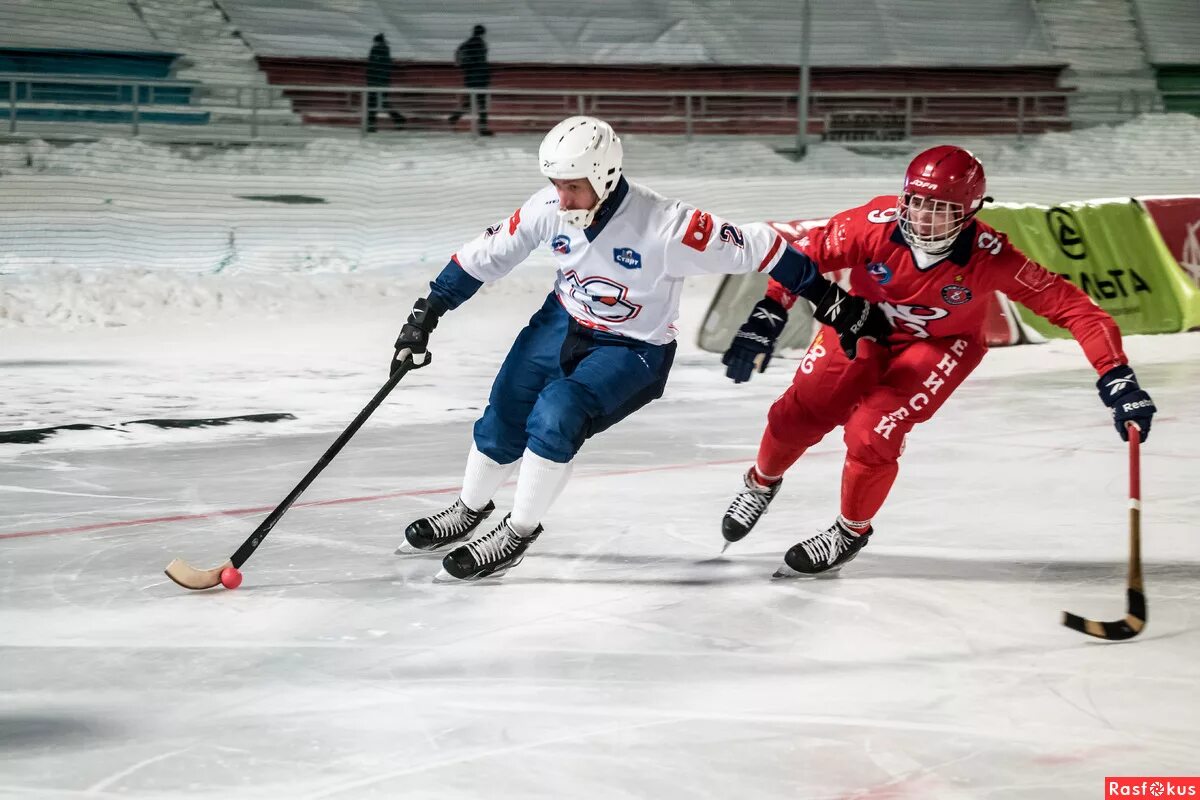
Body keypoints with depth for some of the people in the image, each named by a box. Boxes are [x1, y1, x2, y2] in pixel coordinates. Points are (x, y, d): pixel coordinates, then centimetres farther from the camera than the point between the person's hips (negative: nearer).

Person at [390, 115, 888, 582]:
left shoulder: (664, 226, -32)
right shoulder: (549, 209, -17)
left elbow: (754, 248, -25)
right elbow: (487, 254, -2)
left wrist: (829, 299, -22)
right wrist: (428, 310, -1)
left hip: (633, 350, -5)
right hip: (563, 324, 5)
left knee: (555, 415, -24)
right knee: (502, 421, 4)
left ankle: (518, 534, -5)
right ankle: (469, 510, 33)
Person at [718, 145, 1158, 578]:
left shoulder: (990, 257, -34)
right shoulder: (877, 224, -32)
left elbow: (1070, 305, -32)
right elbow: (802, 256, -22)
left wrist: (1116, 377, -37)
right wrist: (765, 318, -32)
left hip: (940, 345, -2)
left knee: (871, 434, -17)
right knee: (799, 413, 0)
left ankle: (852, 530, 12)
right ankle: (761, 483, 35)